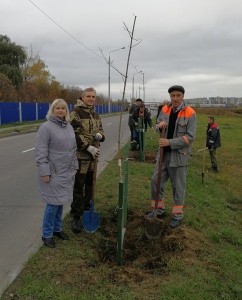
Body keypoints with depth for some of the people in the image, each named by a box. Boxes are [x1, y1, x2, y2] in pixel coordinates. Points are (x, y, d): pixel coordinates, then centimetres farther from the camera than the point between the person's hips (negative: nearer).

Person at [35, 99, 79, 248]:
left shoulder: (69, 127, 10)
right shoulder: (46, 127, -11)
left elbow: (73, 148, 16)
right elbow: (41, 152, -14)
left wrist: (75, 166, 12)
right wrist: (44, 172, -17)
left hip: (67, 172, 6)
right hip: (53, 172, -6)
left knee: (61, 201, 15)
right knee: (53, 203, -1)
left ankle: (57, 228, 31)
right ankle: (47, 234, 15)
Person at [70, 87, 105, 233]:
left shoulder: (96, 114, 13)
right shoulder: (76, 112, -10)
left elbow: (101, 129, 21)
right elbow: (75, 134, -17)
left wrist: (100, 135, -4)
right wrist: (89, 147, -21)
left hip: (94, 155, 7)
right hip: (81, 156, -7)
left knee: (90, 185, 17)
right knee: (78, 187, -2)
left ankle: (87, 210, 33)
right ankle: (76, 217, 9)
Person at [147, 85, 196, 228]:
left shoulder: (190, 113, -13)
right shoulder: (165, 109, 3)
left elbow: (190, 137, -17)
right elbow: (157, 126, 13)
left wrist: (170, 142, -22)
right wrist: (160, 125, -12)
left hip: (179, 154, -5)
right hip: (164, 152, 5)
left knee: (178, 186, 7)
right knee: (156, 181, 9)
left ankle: (177, 215, 24)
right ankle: (159, 209, 29)